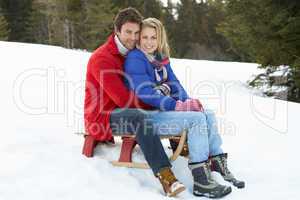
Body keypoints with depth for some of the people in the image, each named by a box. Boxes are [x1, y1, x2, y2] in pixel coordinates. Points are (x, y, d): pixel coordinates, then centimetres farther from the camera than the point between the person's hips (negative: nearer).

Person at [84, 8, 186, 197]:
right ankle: (166, 178, -45)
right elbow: (123, 98, -22)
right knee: (138, 116, -38)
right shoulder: (101, 58, -16)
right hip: (101, 117, -8)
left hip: (125, 112, 9)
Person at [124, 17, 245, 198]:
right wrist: (177, 105, -22)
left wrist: (187, 101, -8)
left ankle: (218, 163, 0)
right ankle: (201, 180, -26)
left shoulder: (161, 58, 15)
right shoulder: (135, 58, -12)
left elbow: (173, 83, 13)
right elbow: (145, 92, -21)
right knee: (196, 119, -23)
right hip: (146, 115, -9)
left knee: (208, 115, -1)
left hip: (164, 108, 9)